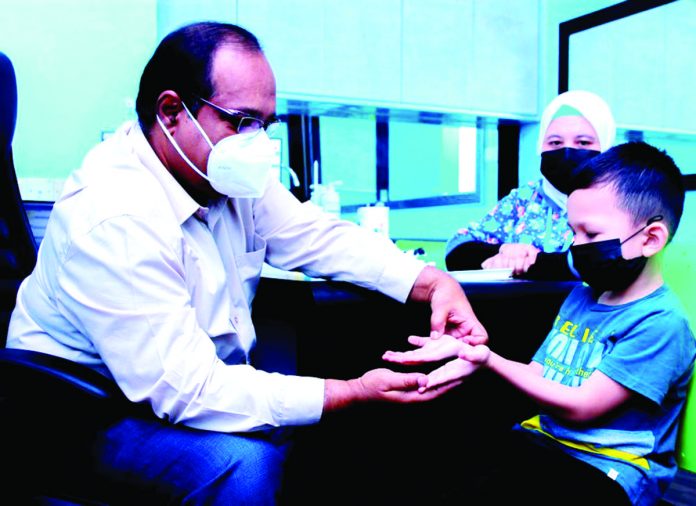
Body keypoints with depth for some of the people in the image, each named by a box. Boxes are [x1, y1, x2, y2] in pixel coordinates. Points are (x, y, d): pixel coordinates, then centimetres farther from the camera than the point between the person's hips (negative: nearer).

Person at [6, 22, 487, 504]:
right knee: (243, 461, -33)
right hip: (90, 423, -7)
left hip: (205, 384, 8)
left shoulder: (227, 174, -5)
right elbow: (189, 391, -32)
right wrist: (357, 392, -33)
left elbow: (322, 237, 2)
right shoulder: (114, 220, -30)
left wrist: (436, 283, -12)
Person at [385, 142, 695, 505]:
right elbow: (537, 375, 11)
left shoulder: (660, 323, -13)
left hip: (605, 472, -7)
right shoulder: (581, 297, 12)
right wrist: (470, 355, -6)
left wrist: (490, 361, -21)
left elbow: (580, 407, -16)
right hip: (538, 439, 7)